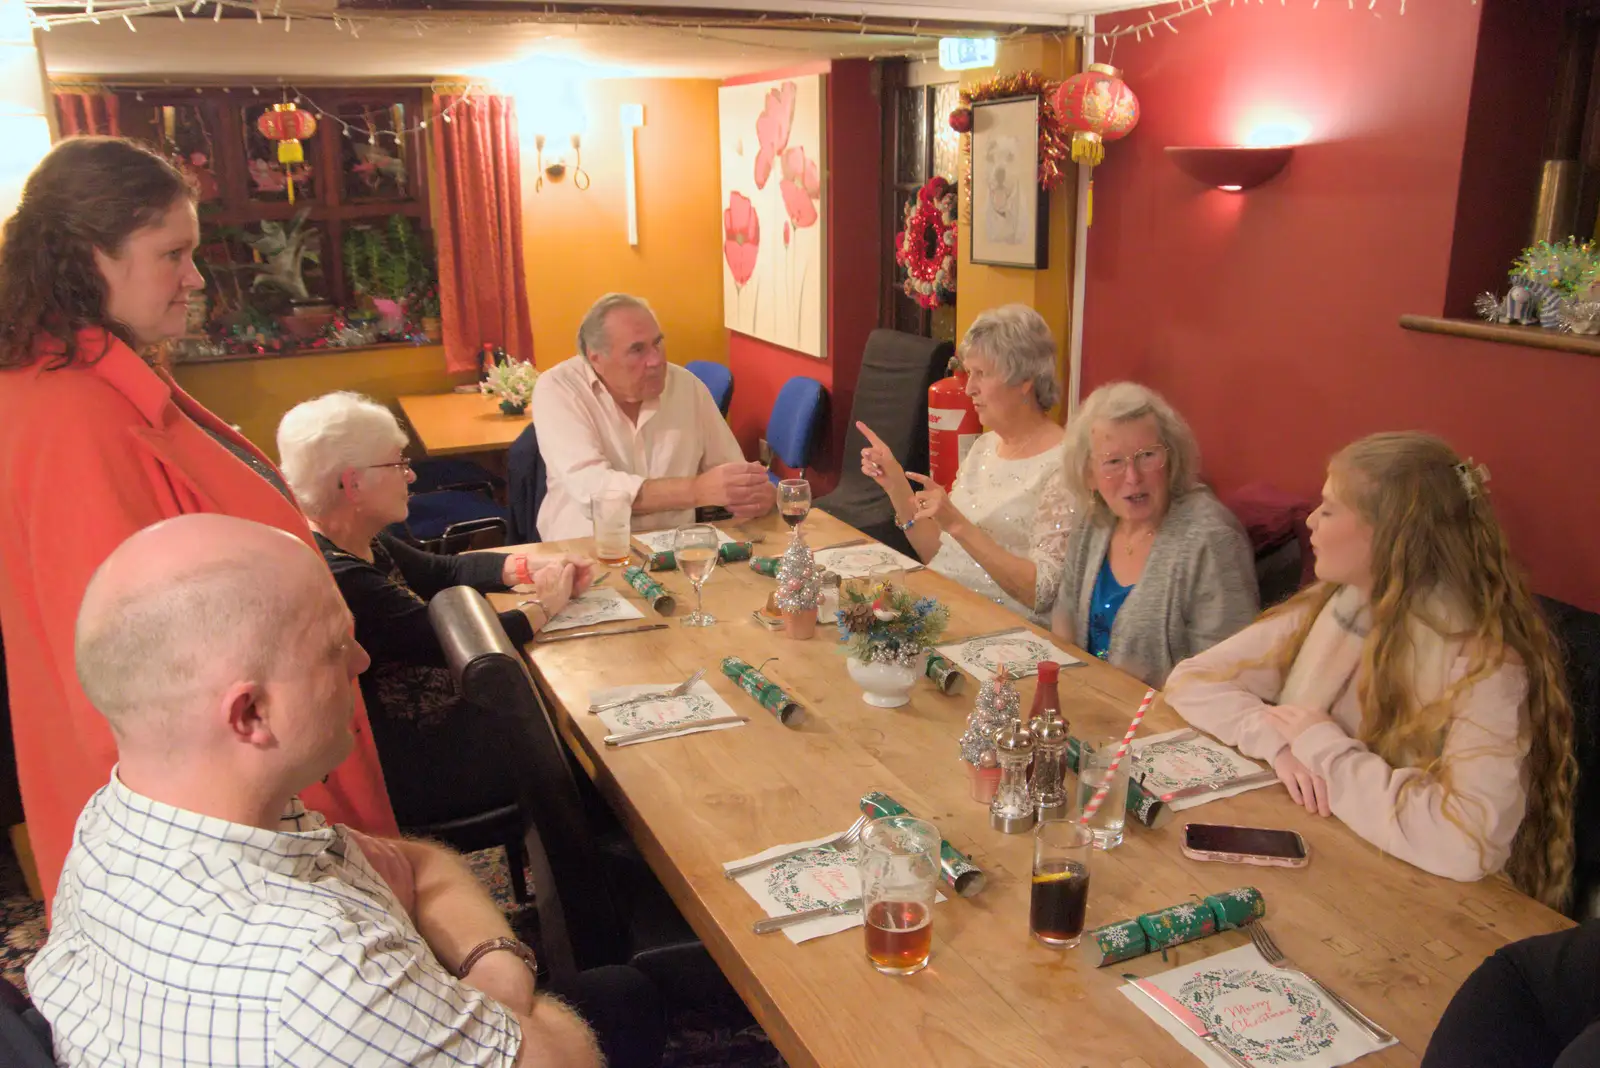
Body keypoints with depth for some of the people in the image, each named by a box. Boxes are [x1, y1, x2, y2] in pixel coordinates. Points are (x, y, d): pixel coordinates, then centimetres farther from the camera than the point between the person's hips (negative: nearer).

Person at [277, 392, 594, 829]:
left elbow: (443, 570, 13)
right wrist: (543, 606, -8)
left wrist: (532, 566, -1)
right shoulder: (342, 580, -30)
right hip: (408, 772, -9)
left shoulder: (362, 545, 1)